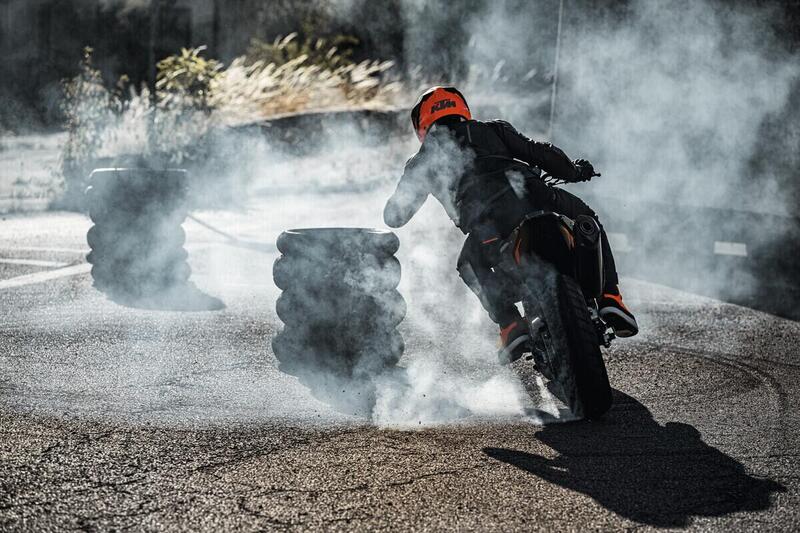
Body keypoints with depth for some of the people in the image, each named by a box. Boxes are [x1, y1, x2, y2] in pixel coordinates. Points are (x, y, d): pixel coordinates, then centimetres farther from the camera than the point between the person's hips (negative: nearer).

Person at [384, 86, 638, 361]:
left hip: (486, 223, -1)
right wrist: (574, 171, 39)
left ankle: (511, 325, 10)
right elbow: (536, 151, 22)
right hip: (532, 197, 1)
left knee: (471, 266, 32)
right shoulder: (491, 130, 31)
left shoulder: (423, 161, 29)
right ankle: (610, 299, 12)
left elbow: (394, 216, 35)